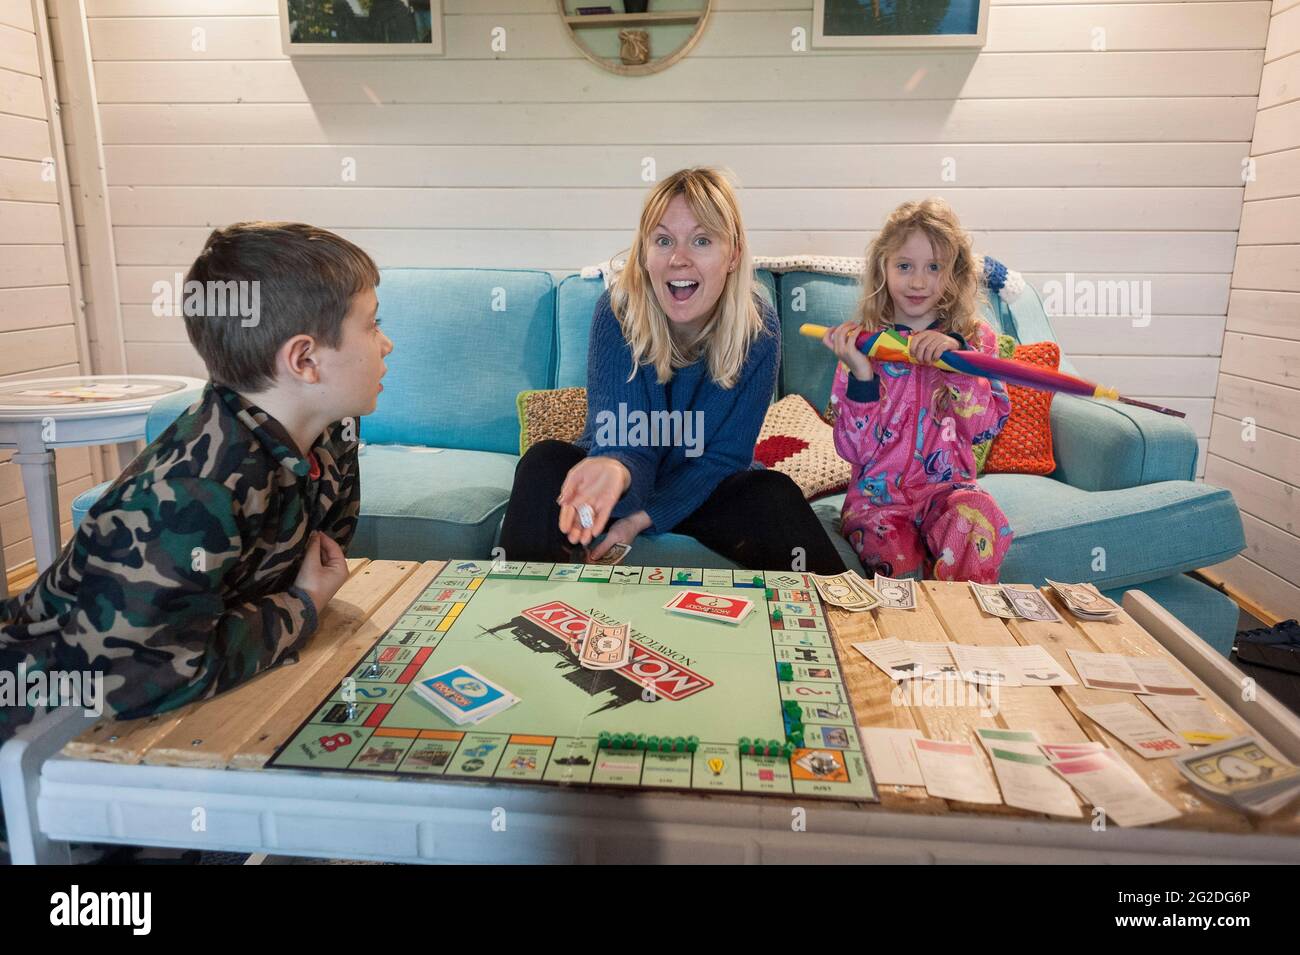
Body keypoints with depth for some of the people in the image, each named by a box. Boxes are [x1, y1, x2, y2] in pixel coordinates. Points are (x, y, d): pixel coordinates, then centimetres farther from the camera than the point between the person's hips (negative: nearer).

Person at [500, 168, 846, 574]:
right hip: (627, 475, 0)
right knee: (544, 462, -27)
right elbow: (623, 444, -27)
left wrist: (644, 518, -25)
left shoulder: (759, 331, -18)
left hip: (700, 489, 0)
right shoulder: (617, 311, -22)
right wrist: (616, 470, -54)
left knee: (773, 494, -29)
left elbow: (724, 454, -13)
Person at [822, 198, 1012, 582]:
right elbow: (854, 449, -7)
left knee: (979, 520, -31)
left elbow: (984, 427, -8)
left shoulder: (974, 338, 6)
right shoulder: (863, 343, 0)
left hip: (947, 486, 2)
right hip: (877, 495, -1)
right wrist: (861, 374, -21)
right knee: (900, 567, -29)